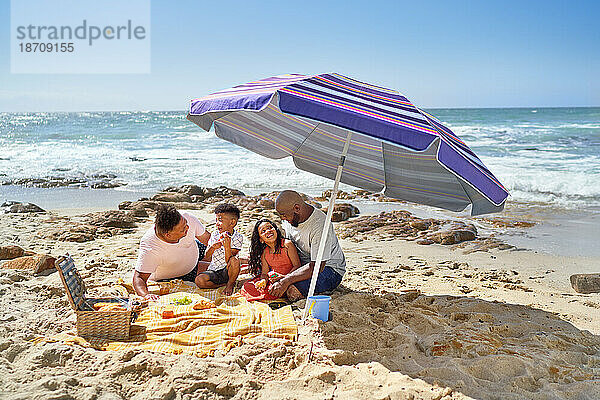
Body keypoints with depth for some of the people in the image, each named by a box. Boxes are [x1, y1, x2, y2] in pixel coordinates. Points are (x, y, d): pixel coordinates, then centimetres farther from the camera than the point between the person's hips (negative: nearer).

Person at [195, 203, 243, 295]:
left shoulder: (238, 237, -9)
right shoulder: (215, 235, 2)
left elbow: (228, 261, -15)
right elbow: (207, 258, 4)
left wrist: (227, 247, -32)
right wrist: (213, 247, -16)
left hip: (226, 271, -3)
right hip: (213, 271, 3)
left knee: (235, 260, -34)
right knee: (199, 280, -25)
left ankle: (230, 284, -8)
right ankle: (223, 284, -4)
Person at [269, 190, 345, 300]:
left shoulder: (320, 224, -29)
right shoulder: (289, 219, -4)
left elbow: (317, 267, -31)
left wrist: (286, 281, -36)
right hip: (302, 264, 8)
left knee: (292, 289, -31)